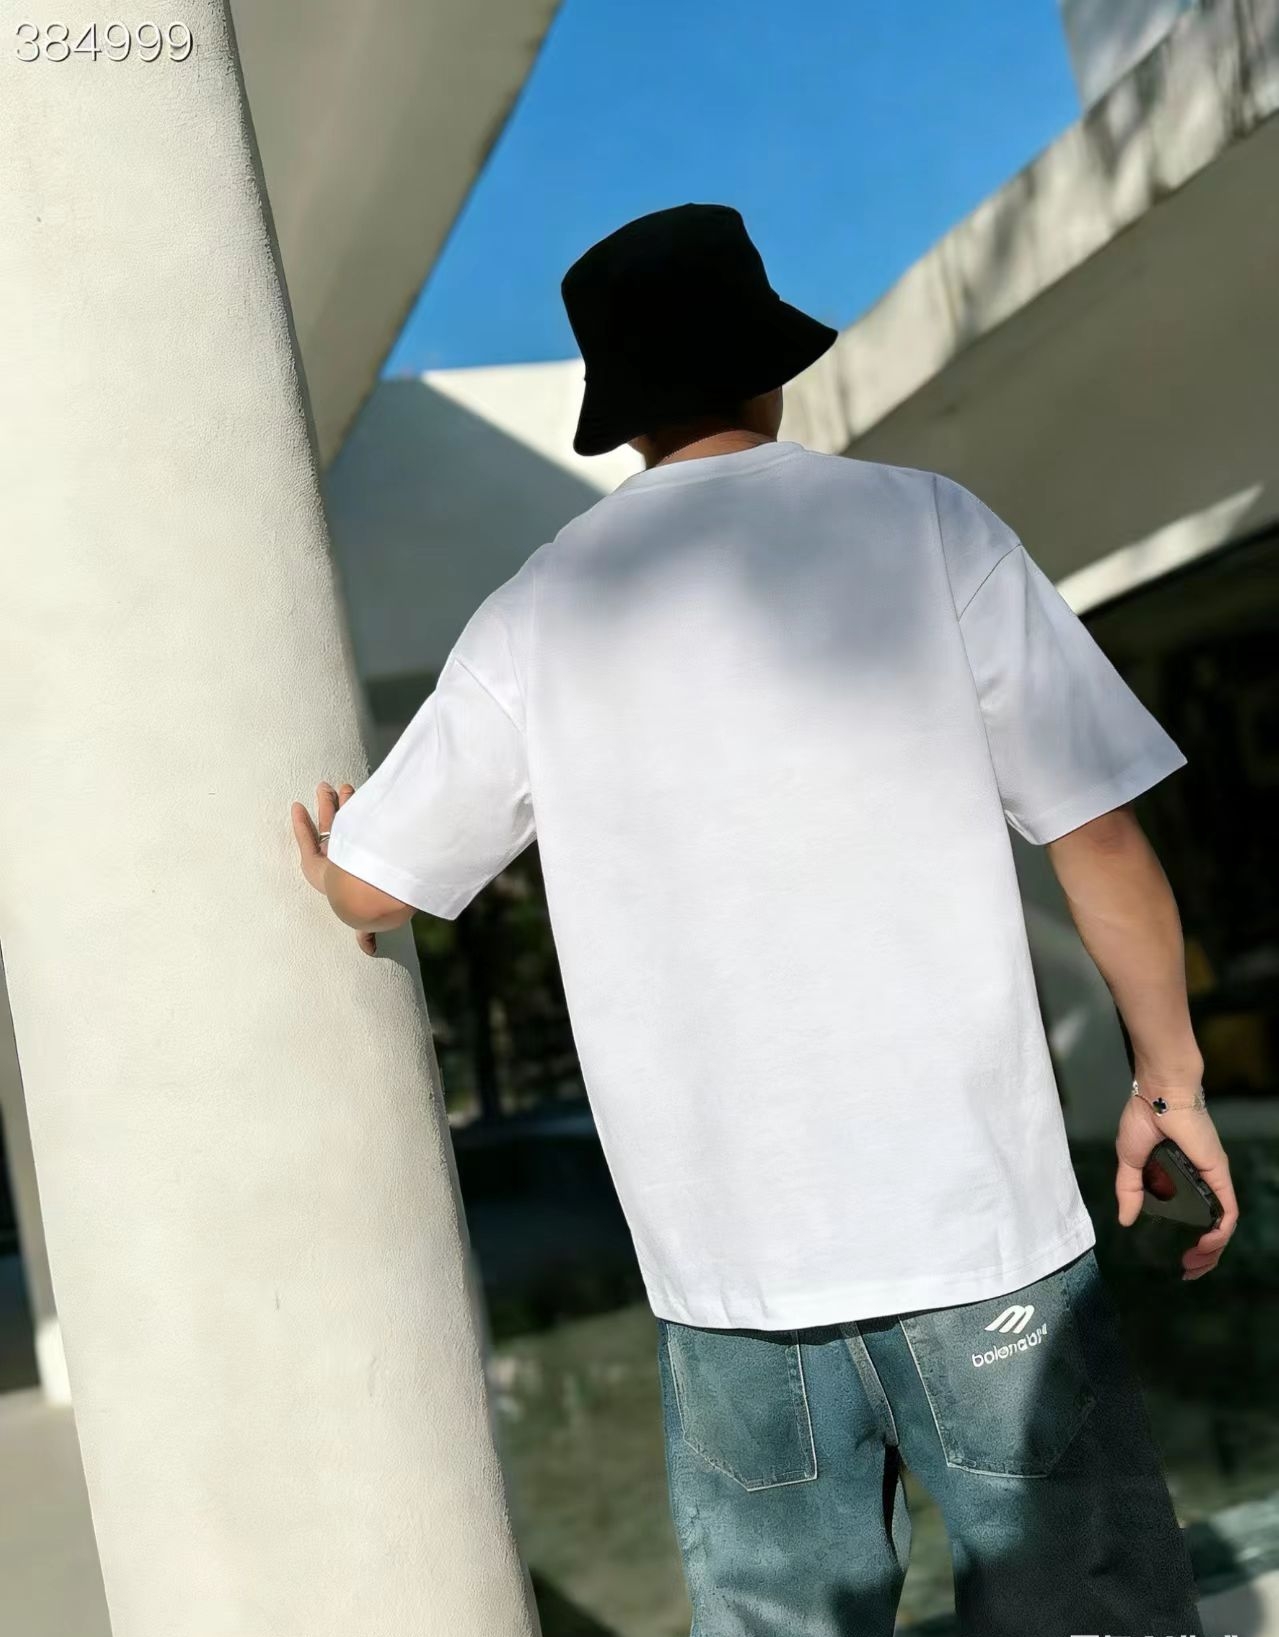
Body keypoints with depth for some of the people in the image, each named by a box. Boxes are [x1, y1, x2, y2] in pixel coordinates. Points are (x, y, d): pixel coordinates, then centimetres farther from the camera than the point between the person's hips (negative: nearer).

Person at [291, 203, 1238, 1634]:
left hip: (720, 1242, 3)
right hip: (972, 1210, -2)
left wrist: (327, 848, 31)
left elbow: (370, 889, 8)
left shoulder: (539, 607, 4)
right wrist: (1168, 1071, 8)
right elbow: (1098, 828, -3)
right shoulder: (923, 525, -1)